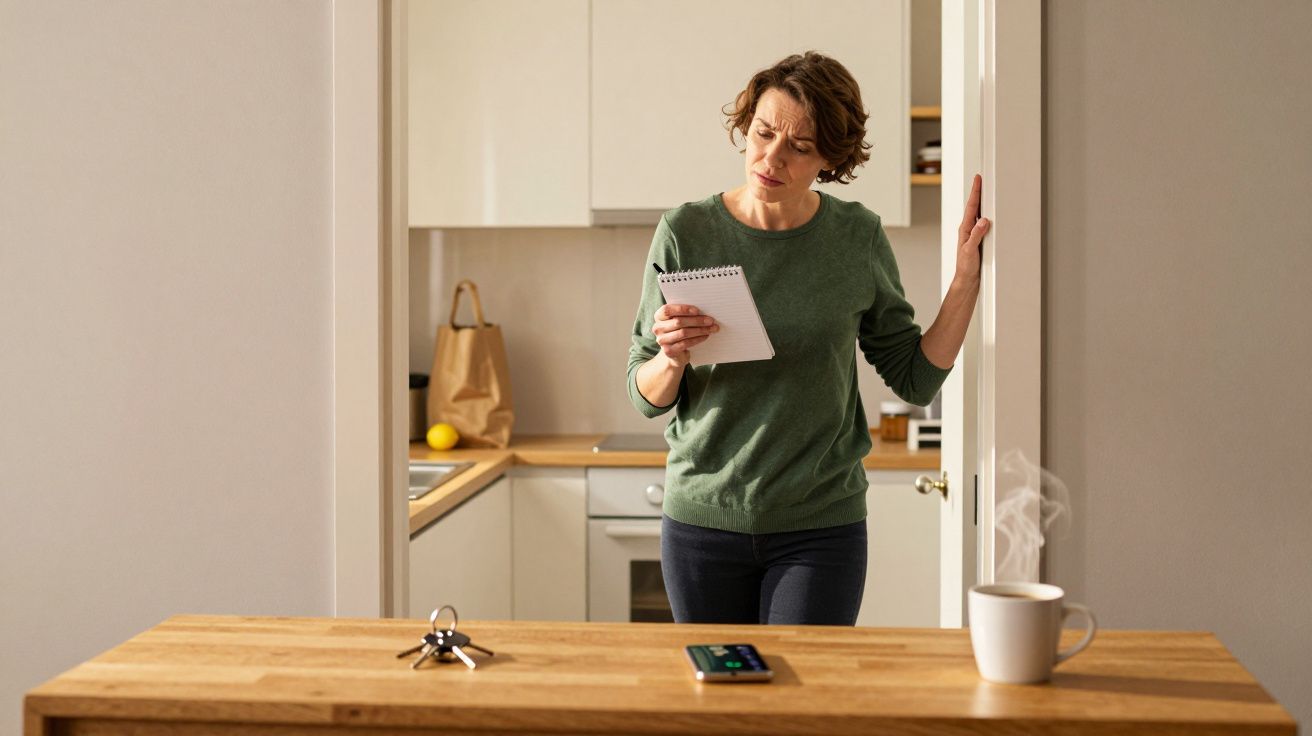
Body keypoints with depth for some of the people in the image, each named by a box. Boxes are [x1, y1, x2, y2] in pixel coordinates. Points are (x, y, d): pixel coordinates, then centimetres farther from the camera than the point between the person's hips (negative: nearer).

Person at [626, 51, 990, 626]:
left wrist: (966, 281, -6)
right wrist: (672, 359, -21)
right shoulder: (685, 233, -5)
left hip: (821, 529, 0)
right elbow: (646, 397, 0)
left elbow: (916, 379, 4)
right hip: (703, 519, 1)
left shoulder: (858, 239, -2)